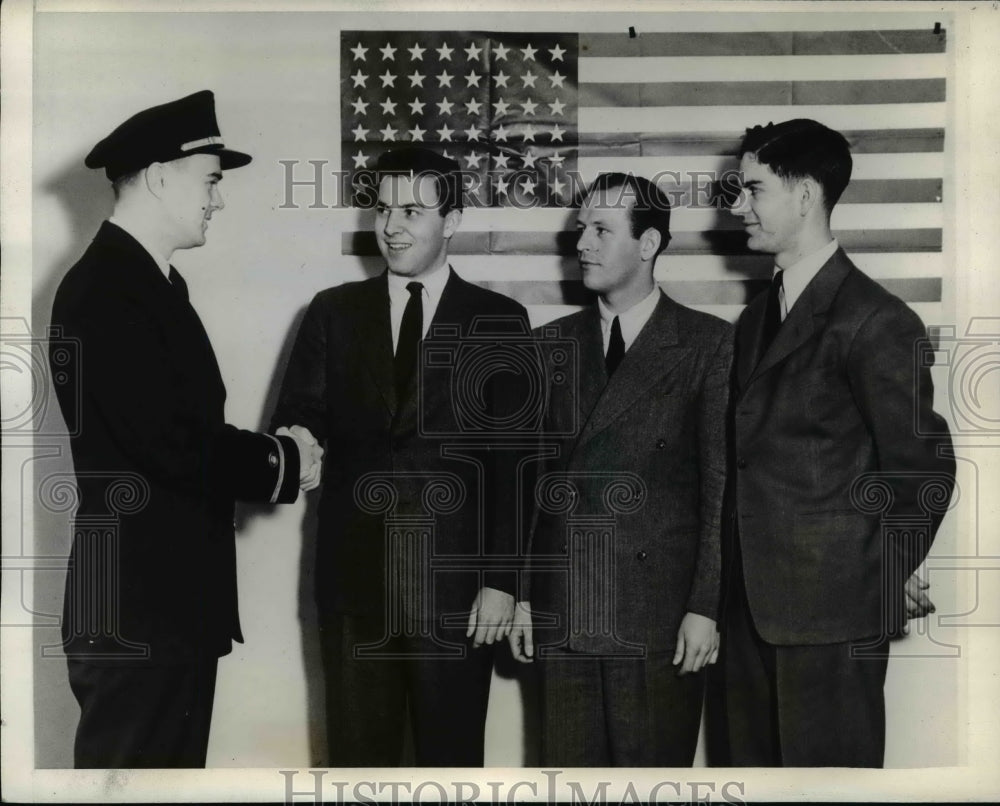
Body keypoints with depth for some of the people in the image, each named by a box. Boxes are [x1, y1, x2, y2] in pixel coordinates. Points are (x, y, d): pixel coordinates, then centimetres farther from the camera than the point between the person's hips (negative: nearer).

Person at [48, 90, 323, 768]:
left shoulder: (150, 281, 16)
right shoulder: (104, 290, -17)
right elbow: (169, 442, -24)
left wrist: (272, 452, -1)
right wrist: (283, 463, -11)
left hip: (173, 597, 10)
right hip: (135, 607, -10)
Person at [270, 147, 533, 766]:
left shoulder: (500, 321, 3)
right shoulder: (334, 311, 9)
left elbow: (513, 459, 0)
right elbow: (297, 417, 4)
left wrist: (501, 579, -6)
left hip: (455, 587, -2)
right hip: (354, 581, 2)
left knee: (452, 761, 6)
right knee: (358, 761, 7)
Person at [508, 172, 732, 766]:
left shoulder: (710, 344, -1)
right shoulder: (553, 345, 12)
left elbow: (721, 485, -4)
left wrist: (705, 607, -9)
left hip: (661, 619, -3)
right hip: (561, 617, 4)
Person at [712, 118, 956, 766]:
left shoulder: (875, 320, -12)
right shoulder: (756, 318, 15)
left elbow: (923, 463, -10)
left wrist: (893, 569, 0)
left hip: (832, 612, -8)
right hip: (750, 604, 8)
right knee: (751, 761, 13)